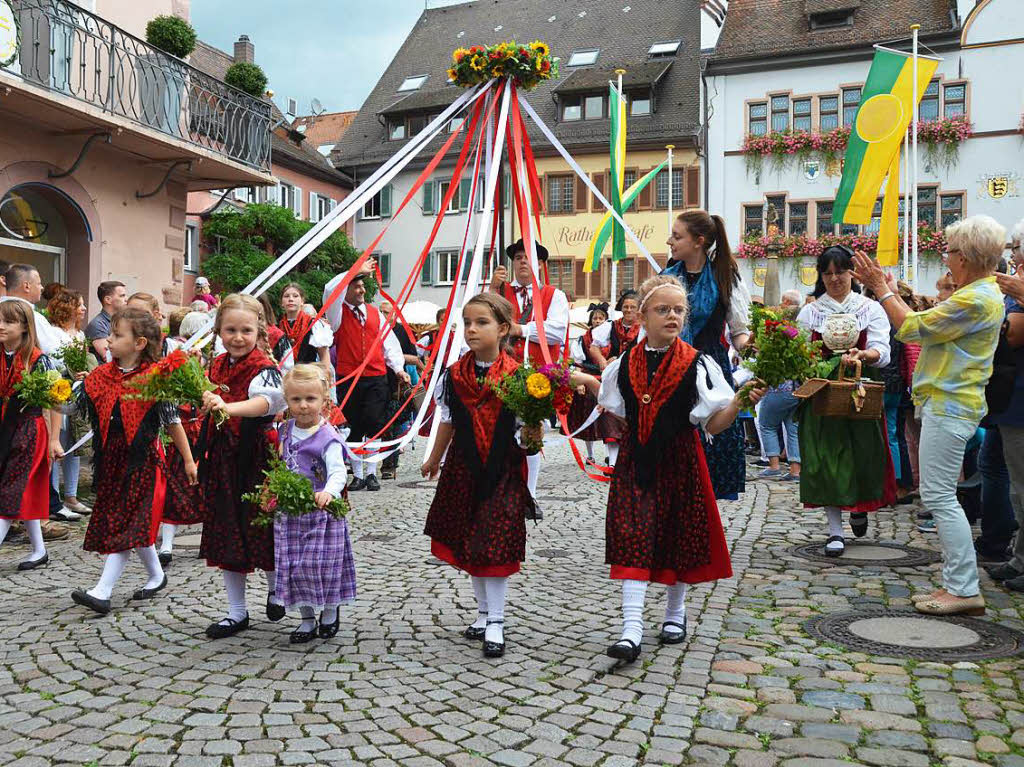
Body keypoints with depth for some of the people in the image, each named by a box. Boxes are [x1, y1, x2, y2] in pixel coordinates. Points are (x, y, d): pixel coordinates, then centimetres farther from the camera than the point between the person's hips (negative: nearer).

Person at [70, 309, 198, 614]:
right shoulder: (99, 376, 6)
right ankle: (156, 576, 27)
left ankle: (102, 591, -6)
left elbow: (172, 421, -2)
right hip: (111, 456, 6)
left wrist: (188, 460, 3)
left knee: (129, 524, -7)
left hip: (142, 457, -6)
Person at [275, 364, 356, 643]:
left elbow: (338, 472, -26)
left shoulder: (327, 437, -15)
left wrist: (329, 492, -45)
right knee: (293, 566, 9)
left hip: (320, 512, -6)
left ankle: (330, 612, 27)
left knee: (322, 564, 0)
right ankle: (307, 619, 24)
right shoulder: (285, 431, 5)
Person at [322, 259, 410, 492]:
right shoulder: (338, 312, 3)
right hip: (348, 380, -2)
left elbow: (389, 342, 13)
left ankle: (371, 473, 6)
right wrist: (357, 271, -15)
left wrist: (399, 368, 1)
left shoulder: (375, 313, 13)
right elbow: (330, 290, -17)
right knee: (354, 427, 3)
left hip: (376, 378, 2)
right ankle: (358, 475, 13)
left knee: (374, 425, -5)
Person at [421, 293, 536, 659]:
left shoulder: (517, 375, -10)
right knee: (468, 543, 12)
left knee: (497, 543, -1)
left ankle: (495, 623, 10)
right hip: (464, 469, 4)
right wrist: (435, 459, 22)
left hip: (503, 470, -4)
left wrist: (531, 433, -30)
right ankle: (483, 612, 29)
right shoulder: (455, 374, 1)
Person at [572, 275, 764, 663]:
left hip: (679, 461, -1)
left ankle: (675, 612, 35)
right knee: (633, 539, -7)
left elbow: (713, 425, -8)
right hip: (636, 462, 1)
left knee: (678, 535, 12)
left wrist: (739, 401, -23)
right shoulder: (625, 365, 2)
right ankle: (632, 629, -6)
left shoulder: (698, 365, -7)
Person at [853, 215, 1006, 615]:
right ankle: (956, 584, 19)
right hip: (949, 403, 11)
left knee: (939, 496, -8)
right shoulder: (983, 292, 16)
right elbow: (926, 326, 16)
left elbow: (913, 328, -16)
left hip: (949, 407, -11)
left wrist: (882, 289, -5)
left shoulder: (976, 299, -18)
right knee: (941, 496, 14)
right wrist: (891, 293, 17)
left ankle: (965, 589, -2)